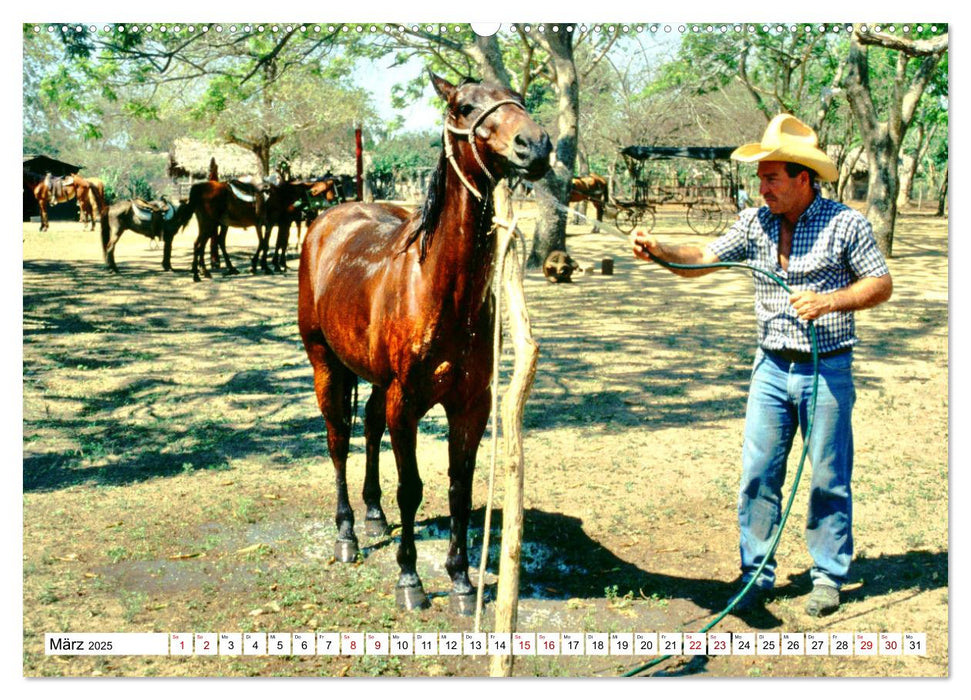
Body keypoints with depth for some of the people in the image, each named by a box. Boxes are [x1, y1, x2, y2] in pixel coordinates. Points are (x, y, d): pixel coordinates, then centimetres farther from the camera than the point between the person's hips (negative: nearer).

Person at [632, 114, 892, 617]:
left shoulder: (845, 223, -6)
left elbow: (881, 284, -3)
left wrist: (828, 301, -18)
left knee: (828, 479, 7)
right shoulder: (755, 223, 3)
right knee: (757, 474, 4)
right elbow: (704, 259, -3)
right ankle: (756, 574, 16)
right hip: (772, 368, 3)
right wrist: (660, 252, -21)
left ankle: (829, 576, 22)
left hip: (828, 369, -3)